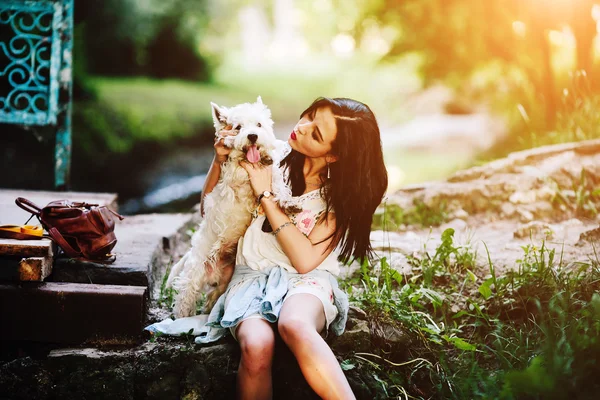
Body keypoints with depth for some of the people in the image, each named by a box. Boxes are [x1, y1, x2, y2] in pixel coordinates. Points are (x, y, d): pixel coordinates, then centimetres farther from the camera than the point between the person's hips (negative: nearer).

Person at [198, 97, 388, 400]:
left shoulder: (340, 195, -2)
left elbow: (306, 260, -15)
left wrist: (266, 196, -14)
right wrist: (219, 161, -5)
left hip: (305, 281, -2)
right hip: (252, 277, 2)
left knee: (294, 325, -41)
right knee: (257, 345, -35)